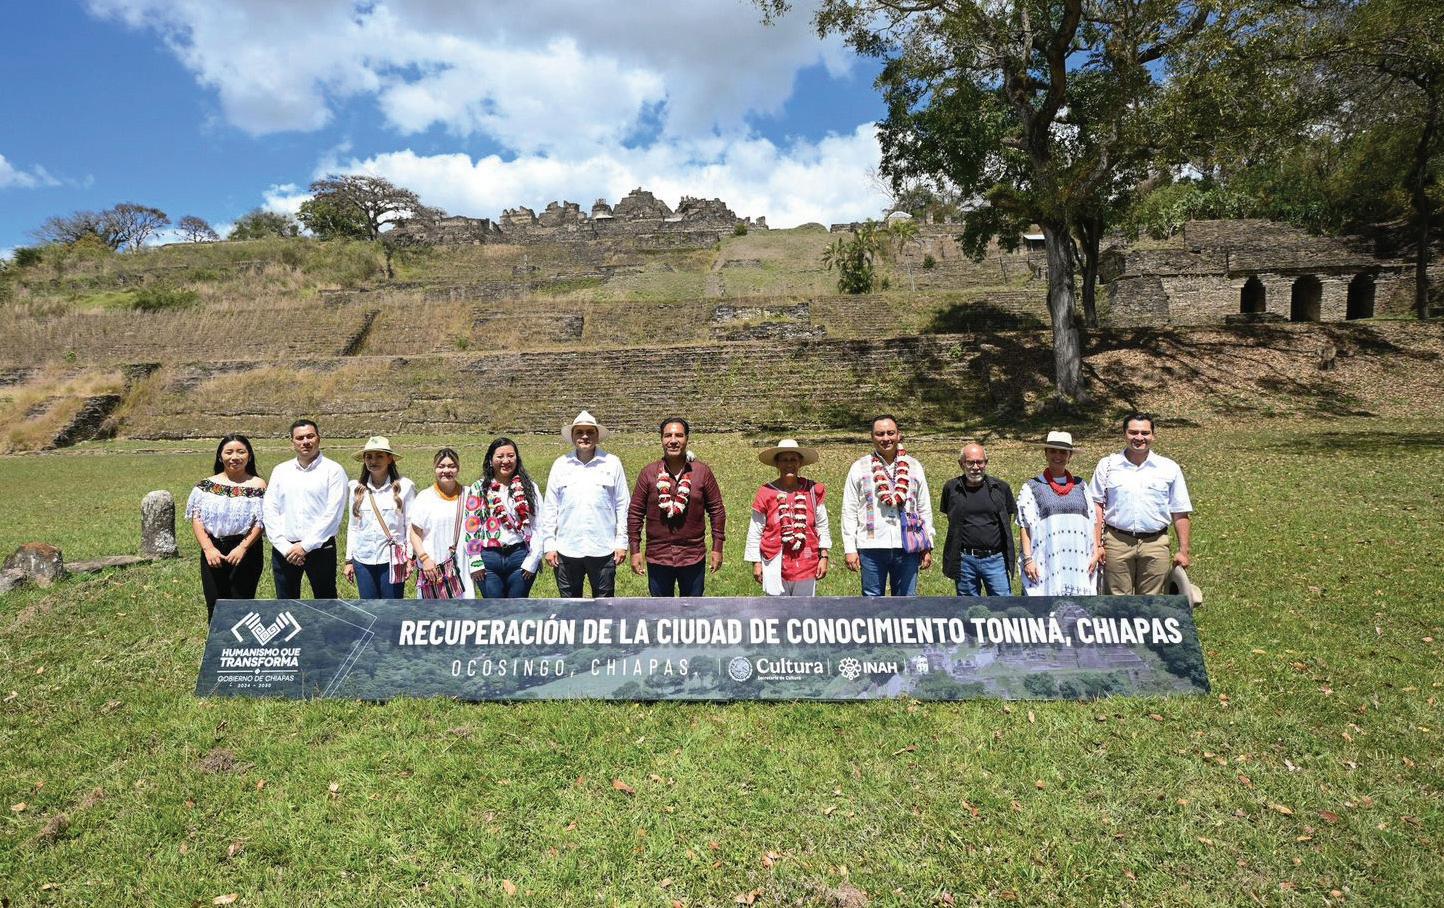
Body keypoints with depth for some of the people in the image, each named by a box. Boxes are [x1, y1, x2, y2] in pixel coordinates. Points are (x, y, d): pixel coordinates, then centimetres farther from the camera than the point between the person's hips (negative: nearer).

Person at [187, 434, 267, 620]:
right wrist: (208, 548, -12)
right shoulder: (206, 485, 7)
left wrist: (242, 548, -18)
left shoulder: (257, 486, -2)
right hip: (212, 553, 3)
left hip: (246, 552, -3)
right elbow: (196, 519, 0)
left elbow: (260, 523, -8)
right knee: (214, 607, 9)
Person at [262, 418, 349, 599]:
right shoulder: (280, 471, 8)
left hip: (319, 548, -4)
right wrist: (285, 547, -7)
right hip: (284, 550, 4)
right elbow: (270, 510, 3)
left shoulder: (333, 470, -4)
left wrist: (305, 546, -13)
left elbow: (333, 513, -11)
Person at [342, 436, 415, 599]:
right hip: (363, 560, 3)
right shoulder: (357, 488, 5)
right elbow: (352, 526, 10)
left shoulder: (405, 486, -5)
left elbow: (411, 525, -3)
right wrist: (349, 560, 10)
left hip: (392, 559, -3)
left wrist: (409, 557, -5)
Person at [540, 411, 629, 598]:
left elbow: (622, 505, 3)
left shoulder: (612, 463, 2)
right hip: (566, 550, 1)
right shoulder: (561, 465, 5)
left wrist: (622, 542, -1)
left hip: (603, 550, -1)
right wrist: (549, 545, 2)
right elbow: (549, 508, 7)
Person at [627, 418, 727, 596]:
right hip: (657, 557, 0)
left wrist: (717, 548, -1)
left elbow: (717, 510, 2)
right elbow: (635, 512, 1)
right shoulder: (648, 473, -2)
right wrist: (635, 550, -2)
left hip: (693, 558, 0)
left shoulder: (702, 472, -2)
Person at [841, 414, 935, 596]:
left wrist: (927, 547, 7)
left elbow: (925, 509, 11)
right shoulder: (860, 468, 3)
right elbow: (849, 511, 2)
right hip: (871, 547, -1)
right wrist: (850, 549, -4)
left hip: (907, 547, 2)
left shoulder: (914, 467, 9)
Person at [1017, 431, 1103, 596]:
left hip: (1078, 562, 3)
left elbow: (1092, 521, 15)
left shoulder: (1080, 485, 15)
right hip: (1046, 562, -3)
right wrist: (1028, 559, -6)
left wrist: (1096, 552, 7)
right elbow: (1025, 526, 0)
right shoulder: (1031, 488, 5)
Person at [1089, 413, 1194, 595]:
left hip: (1155, 545, 1)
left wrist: (1183, 551, 3)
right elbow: (1097, 506, 4)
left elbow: (1181, 513, 8)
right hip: (1117, 542, -1)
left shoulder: (1169, 468, 7)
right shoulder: (1107, 465, 6)